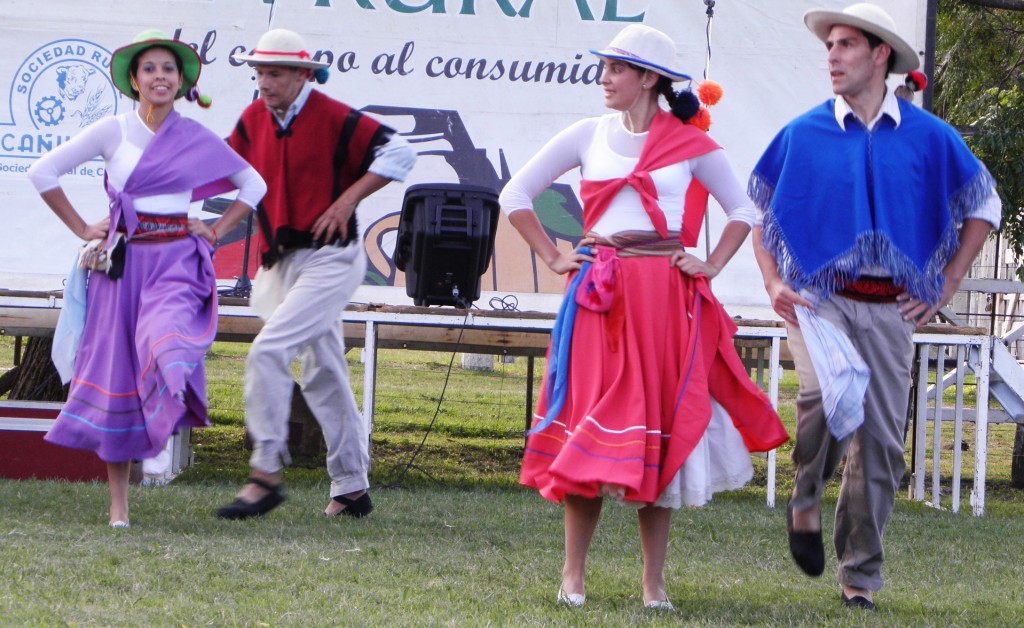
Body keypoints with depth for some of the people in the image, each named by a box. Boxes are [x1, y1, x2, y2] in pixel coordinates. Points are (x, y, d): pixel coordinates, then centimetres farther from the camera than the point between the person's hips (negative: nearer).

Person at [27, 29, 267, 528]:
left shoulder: (198, 139, 4)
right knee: (116, 371, -1)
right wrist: (81, 229, 2)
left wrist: (218, 231, 5)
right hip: (124, 262, -1)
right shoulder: (112, 132, 0)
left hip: (177, 261, 1)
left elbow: (253, 185, 17)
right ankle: (118, 503, 5)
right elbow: (43, 172, 3)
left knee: (166, 337, -31)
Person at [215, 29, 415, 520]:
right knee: (322, 374, 12)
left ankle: (265, 475, -16)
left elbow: (400, 153, -14)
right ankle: (352, 488, 19)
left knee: (268, 352, -20)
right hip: (283, 262, 8)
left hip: (329, 258, -8)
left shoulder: (333, 119, -12)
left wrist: (348, 198, -15)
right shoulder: (253, 121, 8)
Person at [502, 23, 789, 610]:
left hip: (666, 297, -1)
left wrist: (712, 264, 1)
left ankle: (654, 581, 6)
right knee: (590, 426, -2)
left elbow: (744, 210, 13)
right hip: (598, 296, 1)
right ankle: (573, 575, 4)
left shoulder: (691, 145, 4)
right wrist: (554, 257, 7)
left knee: (660, 431, 0)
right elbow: (516, 195, 15)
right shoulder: (589, 136, 9)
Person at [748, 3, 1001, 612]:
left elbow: (984, 205, 17)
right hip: (819, 297, -2)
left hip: (891, 308, 2)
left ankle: (861, 577, 13)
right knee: (830, 393, -30)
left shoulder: (929, 137, 5)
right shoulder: (803, 134, 4)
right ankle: (806, 500, -2)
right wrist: (775, 285, 3)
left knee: (882, 441, 2)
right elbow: (760, 211, 16)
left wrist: (947, 283, 9)